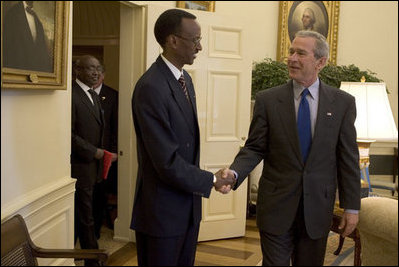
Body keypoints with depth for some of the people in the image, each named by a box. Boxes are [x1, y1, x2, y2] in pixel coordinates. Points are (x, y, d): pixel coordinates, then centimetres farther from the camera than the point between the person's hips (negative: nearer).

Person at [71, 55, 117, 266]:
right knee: (85, 218, 1)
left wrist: (103, 153, 11)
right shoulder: (72, 95, -15)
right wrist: (94, 152, -16)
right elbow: (69, 134, -19)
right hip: (80, 167, -9)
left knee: (80, 217, 16)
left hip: (91, 165, 9)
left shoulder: (93, 96, 16)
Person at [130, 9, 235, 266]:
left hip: (189, 206, 8)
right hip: (163, 212, -8)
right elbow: (168, 163, -24)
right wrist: (210, 181, -12)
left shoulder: (185, 79, 7)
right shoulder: (150, 87, -22)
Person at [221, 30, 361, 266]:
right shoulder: (267, 100, -3)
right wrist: (234, 173, -21)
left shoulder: (343, 103, -1)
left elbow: (348, 158, 1)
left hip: (318, 208, 1)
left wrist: (352, 207, 1)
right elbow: (255, 148, -2)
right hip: (276, 206, -1)